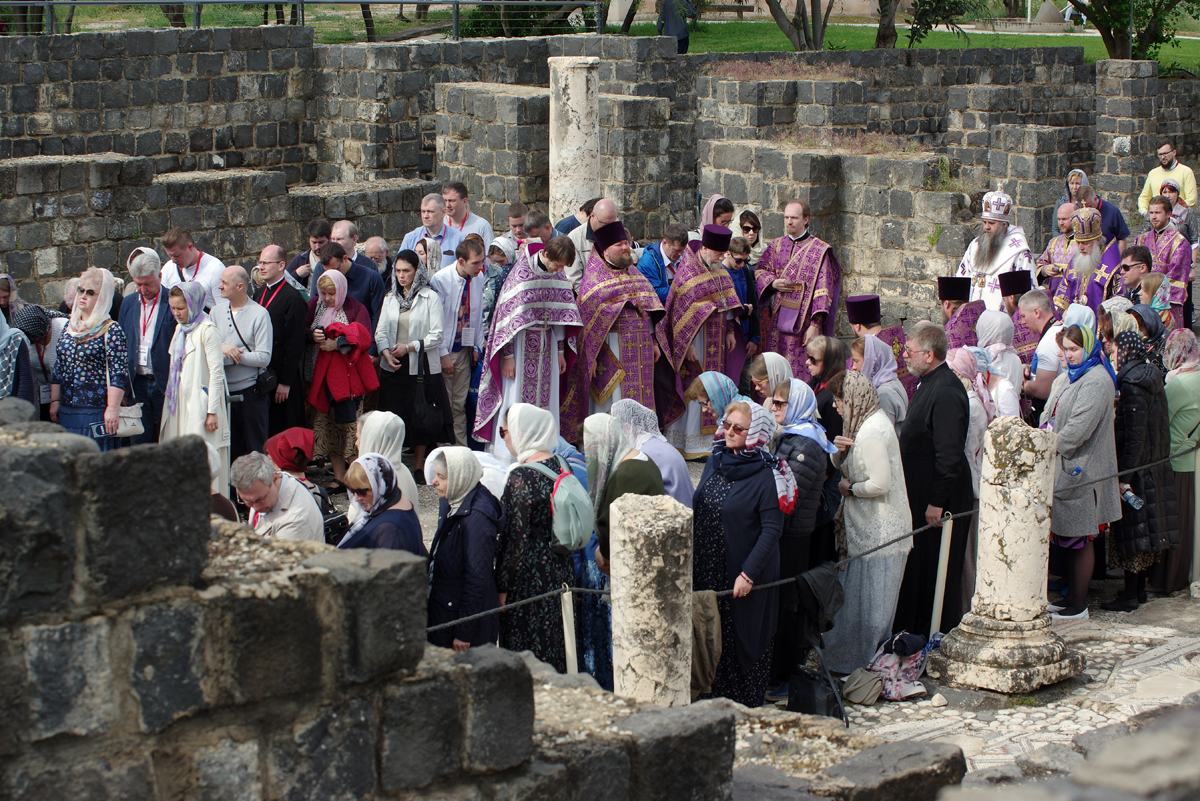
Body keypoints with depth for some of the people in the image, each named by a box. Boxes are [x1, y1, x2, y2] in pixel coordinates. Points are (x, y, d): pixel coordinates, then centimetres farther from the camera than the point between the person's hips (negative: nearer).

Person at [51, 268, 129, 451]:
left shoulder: (111, 331, -6)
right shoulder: (70, 327, 13)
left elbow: (118, 374, -12)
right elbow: (58, 369, 17)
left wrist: (113, 409, -17)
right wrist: (55, 400, 13)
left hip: (96, 413, -6)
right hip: (67, 412, 6)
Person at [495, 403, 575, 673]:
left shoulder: (521, 477, -21)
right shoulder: (557, 465, 3)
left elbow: (516, 539, -19)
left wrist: (502, 587, -12)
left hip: (529, 578, -8)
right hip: (559, 573, 8)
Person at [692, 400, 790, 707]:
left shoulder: (766, 476, -14)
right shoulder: (715, 462, 6)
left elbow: (772, 530, -16)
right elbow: (697, 508, 14)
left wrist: (749, 574, -21)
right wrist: (690, 554, 7)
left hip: (745, 571, -6)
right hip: (707, 567, 6)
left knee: (743, 639, 4)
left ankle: (746, 704, 16)